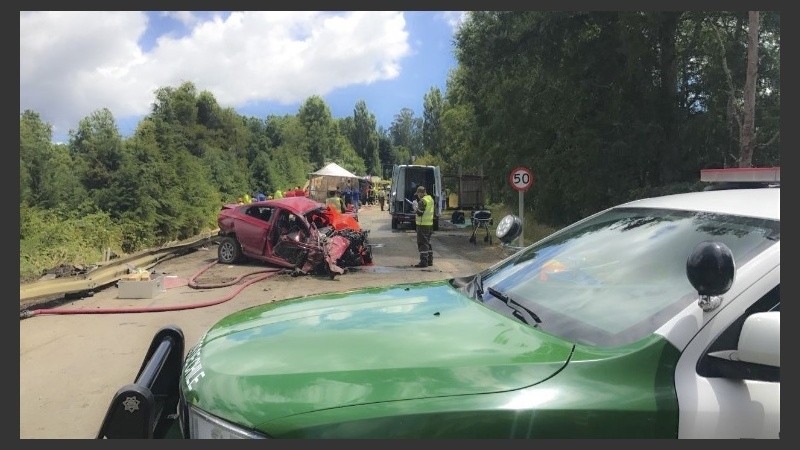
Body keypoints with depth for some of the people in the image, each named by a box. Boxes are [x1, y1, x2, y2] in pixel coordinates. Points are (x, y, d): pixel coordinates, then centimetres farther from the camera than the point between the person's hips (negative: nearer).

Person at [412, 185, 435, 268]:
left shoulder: (422, 201, -17)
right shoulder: (430, 198, 11)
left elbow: (419, 213, -19)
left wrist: (415, 207, -2)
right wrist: (417, 206, 17)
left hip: (423, 225, -9)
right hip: (430, 224, 9)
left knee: (422, 243, -5)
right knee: (428, 242, 17)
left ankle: (424, 261, -7)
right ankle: (429, 261, 21)